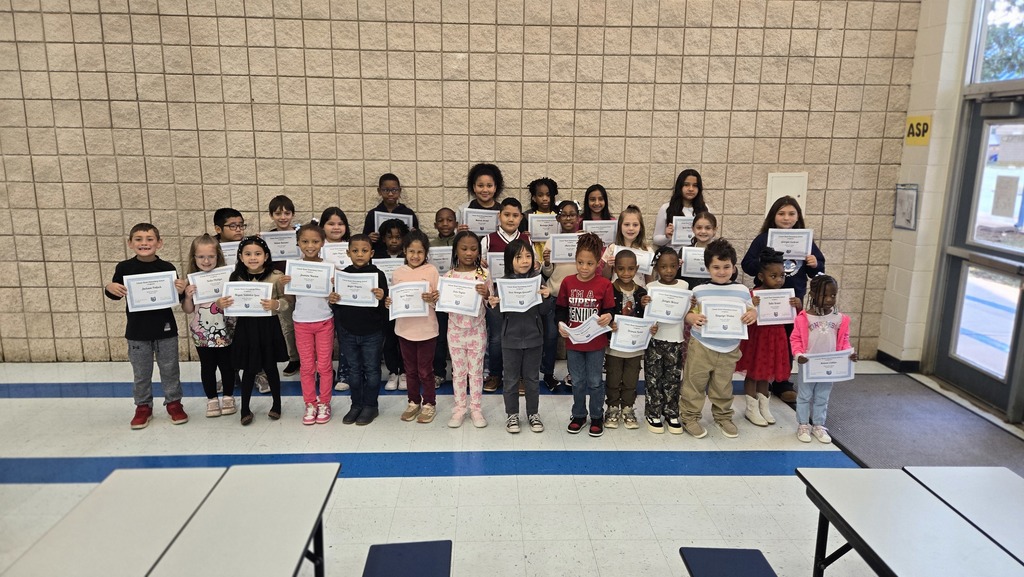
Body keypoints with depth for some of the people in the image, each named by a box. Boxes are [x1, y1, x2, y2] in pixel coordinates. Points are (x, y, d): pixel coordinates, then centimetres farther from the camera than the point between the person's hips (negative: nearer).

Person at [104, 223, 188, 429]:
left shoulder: (167, 268, -6)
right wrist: (109, 288, -16)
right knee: (141, 373, 13)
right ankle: (143, 406, 28)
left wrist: (181, 291, -20)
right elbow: (115, 295, 6)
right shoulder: (124, 268, -5)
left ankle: (173, 402, 26)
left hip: (165, 329, 0)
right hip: (137, 331, 1)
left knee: (169, 369, 11)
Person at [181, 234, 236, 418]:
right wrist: (188, 296, -18)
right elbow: (188, 310, -1)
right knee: (207, 367, 14)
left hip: (224, 332, -1)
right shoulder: (191, 281, -4)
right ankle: (212, 399, 28)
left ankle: (228, 397, 28)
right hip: (202, 333, 1)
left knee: (226, 365, 12)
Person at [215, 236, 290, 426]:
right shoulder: (236, 278, -1)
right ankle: (245, 409, 24)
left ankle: (277, 404, 32)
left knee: (270, 367, 13)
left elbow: (288, 299, -8)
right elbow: (230, 304, 5)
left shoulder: (276, 277, -9)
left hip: (268, 327, -1)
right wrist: (221, 305, -16)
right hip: (246, 327, 2)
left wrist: (276, 304, -27)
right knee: (249, 369, 10)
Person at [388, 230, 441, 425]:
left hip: (426, 328, -3)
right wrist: (388, 303, -12)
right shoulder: (398, 273, 2)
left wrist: (432, 299, -26)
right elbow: (394, 298, 9)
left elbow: (438, 299, -4)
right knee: (410, 369, 16)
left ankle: (429, 404, 23)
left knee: (425, 370, 7)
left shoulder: (431, 271, -6)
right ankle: (414, 402, 31)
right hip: (405, 327, 3)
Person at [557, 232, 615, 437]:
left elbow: (610, 310, -4)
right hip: (573, 342, 2)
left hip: (596, 343, -2)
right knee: (578, 382, 16)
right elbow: (561, 308, 4)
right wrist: (561, 324, -13)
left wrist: (608, 316, -26)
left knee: (595, 382, 10)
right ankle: (579, 415, 32)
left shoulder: (604, 284, -9)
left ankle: (597, 417, 27)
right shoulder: (568, 282, -3)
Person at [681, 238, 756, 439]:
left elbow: (750, 311, 8)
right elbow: (688, 313, -2)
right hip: (701, 346, -2)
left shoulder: (742, 290, 0)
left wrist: (752, 314, -16)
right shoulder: (699, 290, -5)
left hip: (729, 349, 2)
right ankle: (690, 418, 19)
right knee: (694, 384, 5)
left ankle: (723, 417, 33)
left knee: (723, 387, 15)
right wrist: (693, 318, -25)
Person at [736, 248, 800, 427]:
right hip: (756, 338, -5)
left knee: (766, 373, 18)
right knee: (753, 373, 7)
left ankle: (764, 406, 32)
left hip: (775, 339, 5)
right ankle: (752, 409, 19)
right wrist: (750, 306, -36)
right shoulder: (753, 295, -16)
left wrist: (798, 306, -13)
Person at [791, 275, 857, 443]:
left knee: (822, 399, 17)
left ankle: (818, 425, 31)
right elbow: (795, 339, -10)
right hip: (807, 366, -3)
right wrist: (798, 354, -25)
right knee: (804, 397, 12)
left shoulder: (840, 319, -4)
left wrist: (849, 352, -14)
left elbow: (843, 341, 4)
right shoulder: (803, 318, -14)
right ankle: (803, 426, 25)